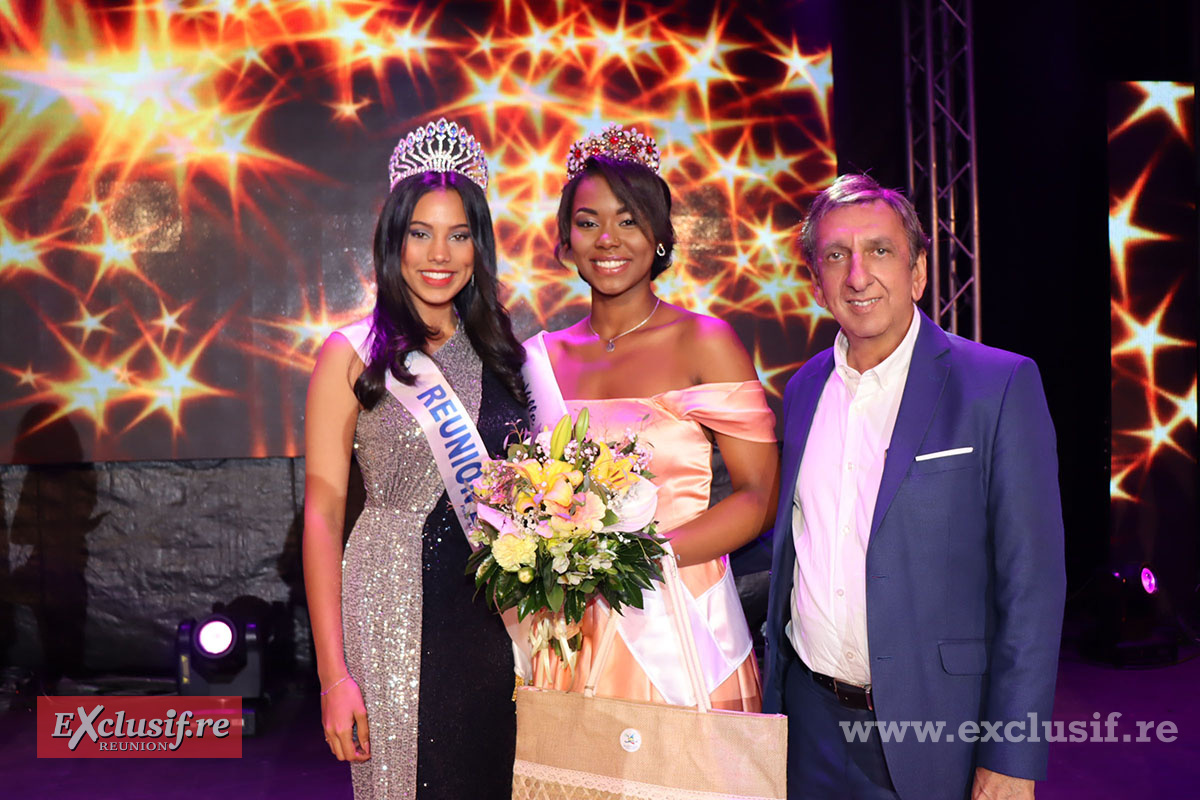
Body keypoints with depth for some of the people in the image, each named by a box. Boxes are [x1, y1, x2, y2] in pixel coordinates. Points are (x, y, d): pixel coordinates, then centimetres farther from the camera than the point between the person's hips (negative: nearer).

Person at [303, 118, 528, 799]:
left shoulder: (502, 350, 9)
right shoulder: (354, 355, -3)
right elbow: (323, 513, -6)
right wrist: (334, 672, -12)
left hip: (497, 622, 4)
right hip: (394, 613, -4)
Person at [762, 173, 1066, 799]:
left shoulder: (1000, 384, -11)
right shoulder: (804, 389, 5)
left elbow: (1031, 583, -12)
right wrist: (774, 691, 12)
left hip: (932, 730, -4)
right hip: (812, 722, 4)